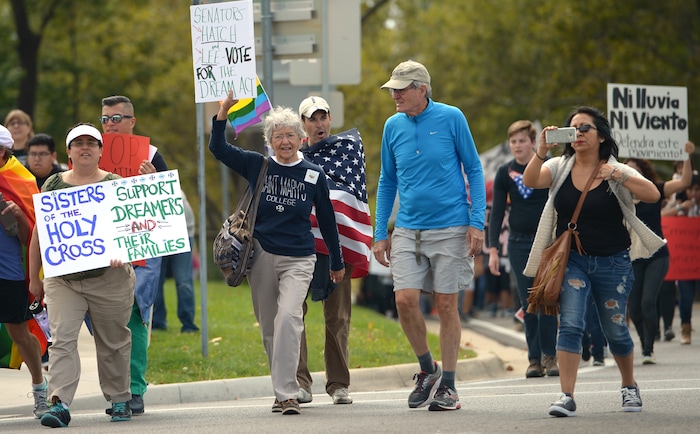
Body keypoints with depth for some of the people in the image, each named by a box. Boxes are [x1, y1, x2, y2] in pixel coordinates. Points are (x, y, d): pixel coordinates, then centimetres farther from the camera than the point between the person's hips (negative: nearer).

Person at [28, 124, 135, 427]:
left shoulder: (115, 184, 4)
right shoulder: (53, 185, 9)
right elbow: (39, 232, 13)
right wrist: (34, 277, 11)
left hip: (108, 278, -1)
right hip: (62, 279, 1)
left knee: (113, 342, 8)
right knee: (61, 339, -13)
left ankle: (119, 399, 23)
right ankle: (59, 403, -20)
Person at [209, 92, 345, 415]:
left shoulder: (313, 175, 2)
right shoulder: (257, 166, 4)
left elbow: (326, 220, 11)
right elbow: (218, 148, 3)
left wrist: (337, 262, 17)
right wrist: (225, 109, -9)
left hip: (298, 259, -2)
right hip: (262, 256, 2)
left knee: (288, 318, -21)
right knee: (269, 328, 7)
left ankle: (287, 394, -23)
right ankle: (283, 391, 21)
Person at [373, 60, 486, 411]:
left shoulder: (451, 118, -5)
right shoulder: (393, 126, 6)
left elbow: (474, 169, 1)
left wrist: (477, 223, -7)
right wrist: (380, 233, 10)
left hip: (450, 227, -3)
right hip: (407, 230, 3)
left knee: (446, 305, 0)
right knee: (405, 299, -9)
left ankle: (447, 386, 10)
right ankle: (427, 368, 13)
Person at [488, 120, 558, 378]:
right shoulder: (505, 173, 3)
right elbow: (497, 212, 2)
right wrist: (493, 248, -4)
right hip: (519, 243, 2)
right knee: (528, 305, 0)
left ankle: (549, 355, -1)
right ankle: (534, 359, 3)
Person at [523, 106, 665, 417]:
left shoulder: (617, 171, -3)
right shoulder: (560, 168, 2)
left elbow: (653, 195, -16)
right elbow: (530, 181, -16)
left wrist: (619, 176, -29)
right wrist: (542, 151, -32)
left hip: (613, 262, -1)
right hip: (572, 260, 1)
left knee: (615, 330, 10)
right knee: (570, 324, -16)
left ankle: (629, 387, 35)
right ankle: (566, 397, -18)